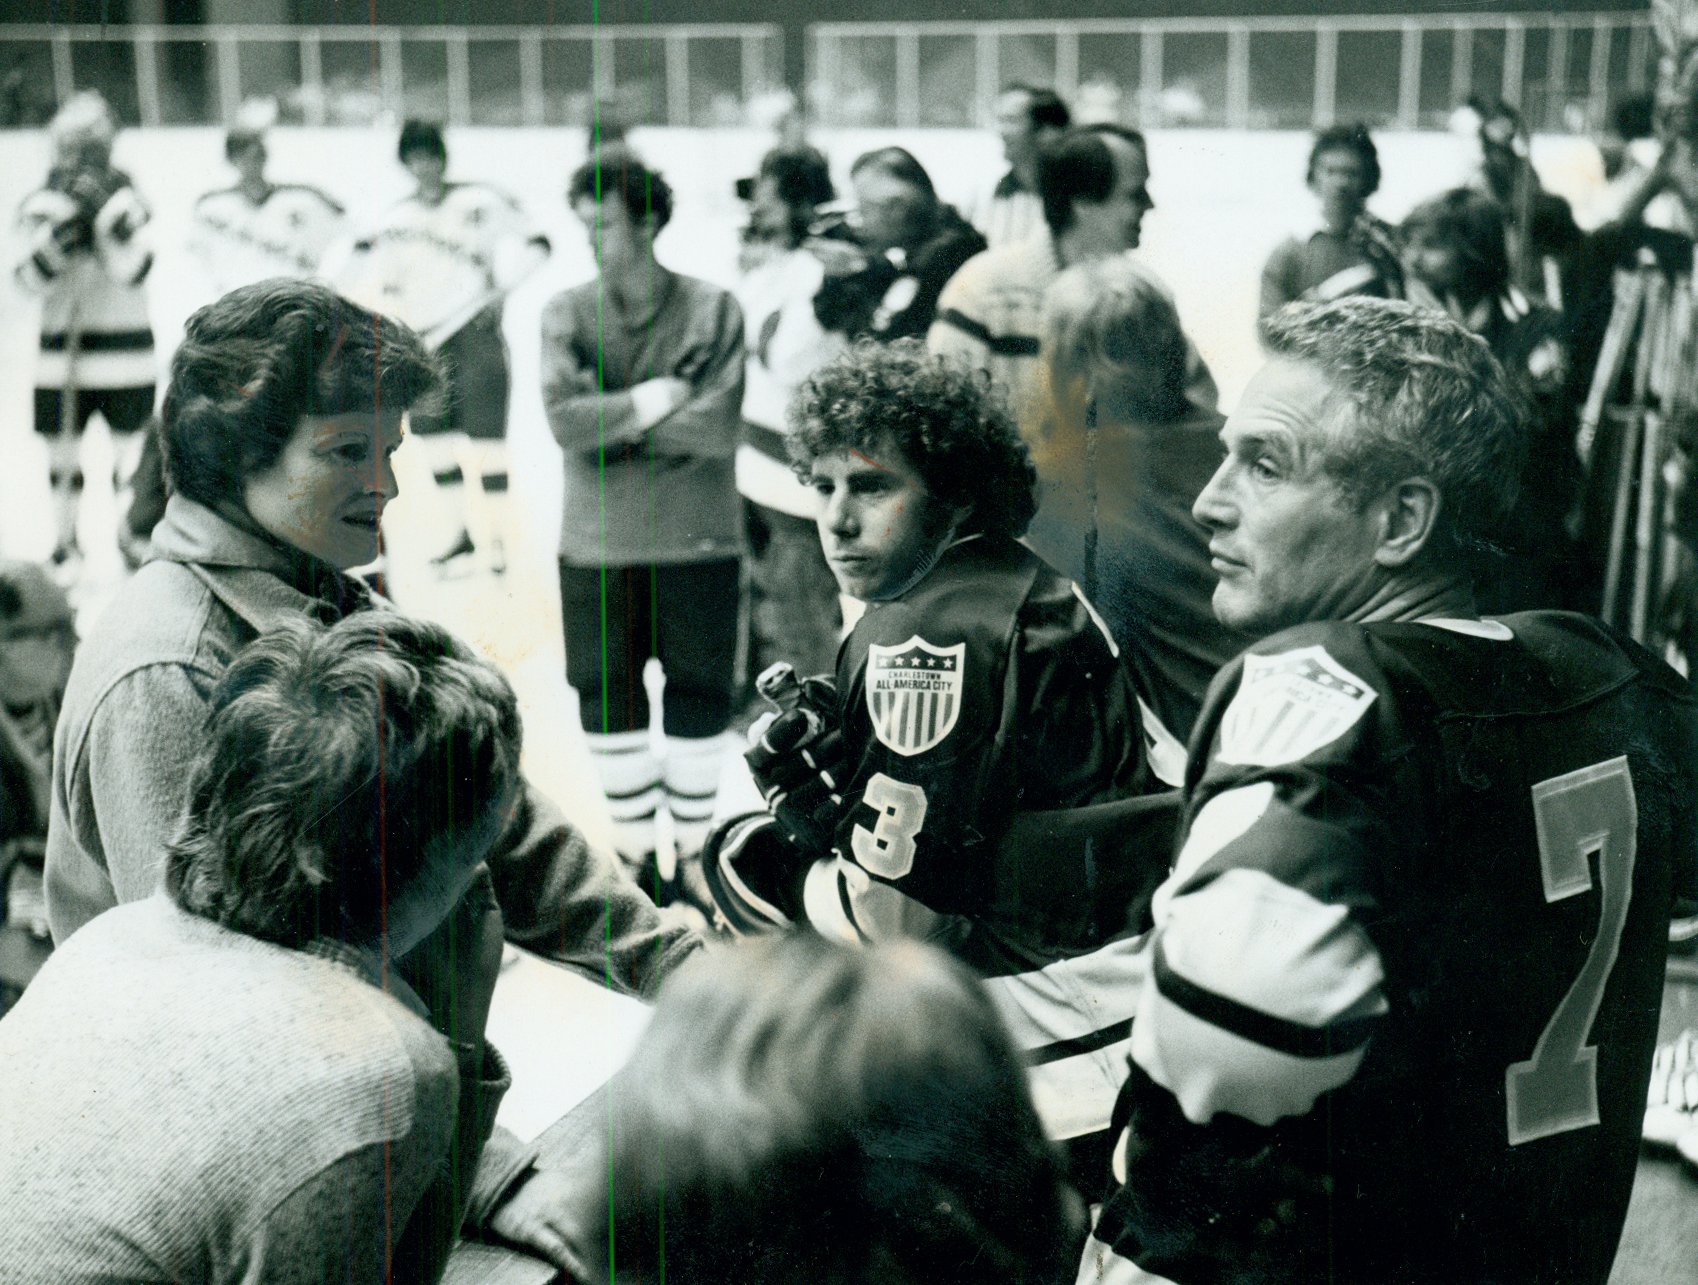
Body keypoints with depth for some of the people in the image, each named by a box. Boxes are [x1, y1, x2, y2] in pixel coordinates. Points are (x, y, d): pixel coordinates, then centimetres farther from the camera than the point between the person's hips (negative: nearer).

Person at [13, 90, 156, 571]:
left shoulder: (127, 199, -1)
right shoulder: (41, 205, 3)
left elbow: (133, 269, -15)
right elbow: (33, 276, -8)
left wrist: (108, 209, -23)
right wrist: (62, 219, -20)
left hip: (123, 343, -1)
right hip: (63, 345, 2)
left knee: (130, 442, 0)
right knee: (63, 445, 7)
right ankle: (66, 540, 21)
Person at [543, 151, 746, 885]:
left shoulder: (714, 311, -3)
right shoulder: (567, 314, 3)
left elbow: (717, 429, -13)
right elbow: (564, 418, -11)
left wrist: (611, 424, -10)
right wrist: (660, 397, -13)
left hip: (697, 543, -2)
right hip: (595, 548, 2)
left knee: (699, 701, 7)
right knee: (606, 700, 9)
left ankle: (693, 846, 22)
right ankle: (634, 848, 24)